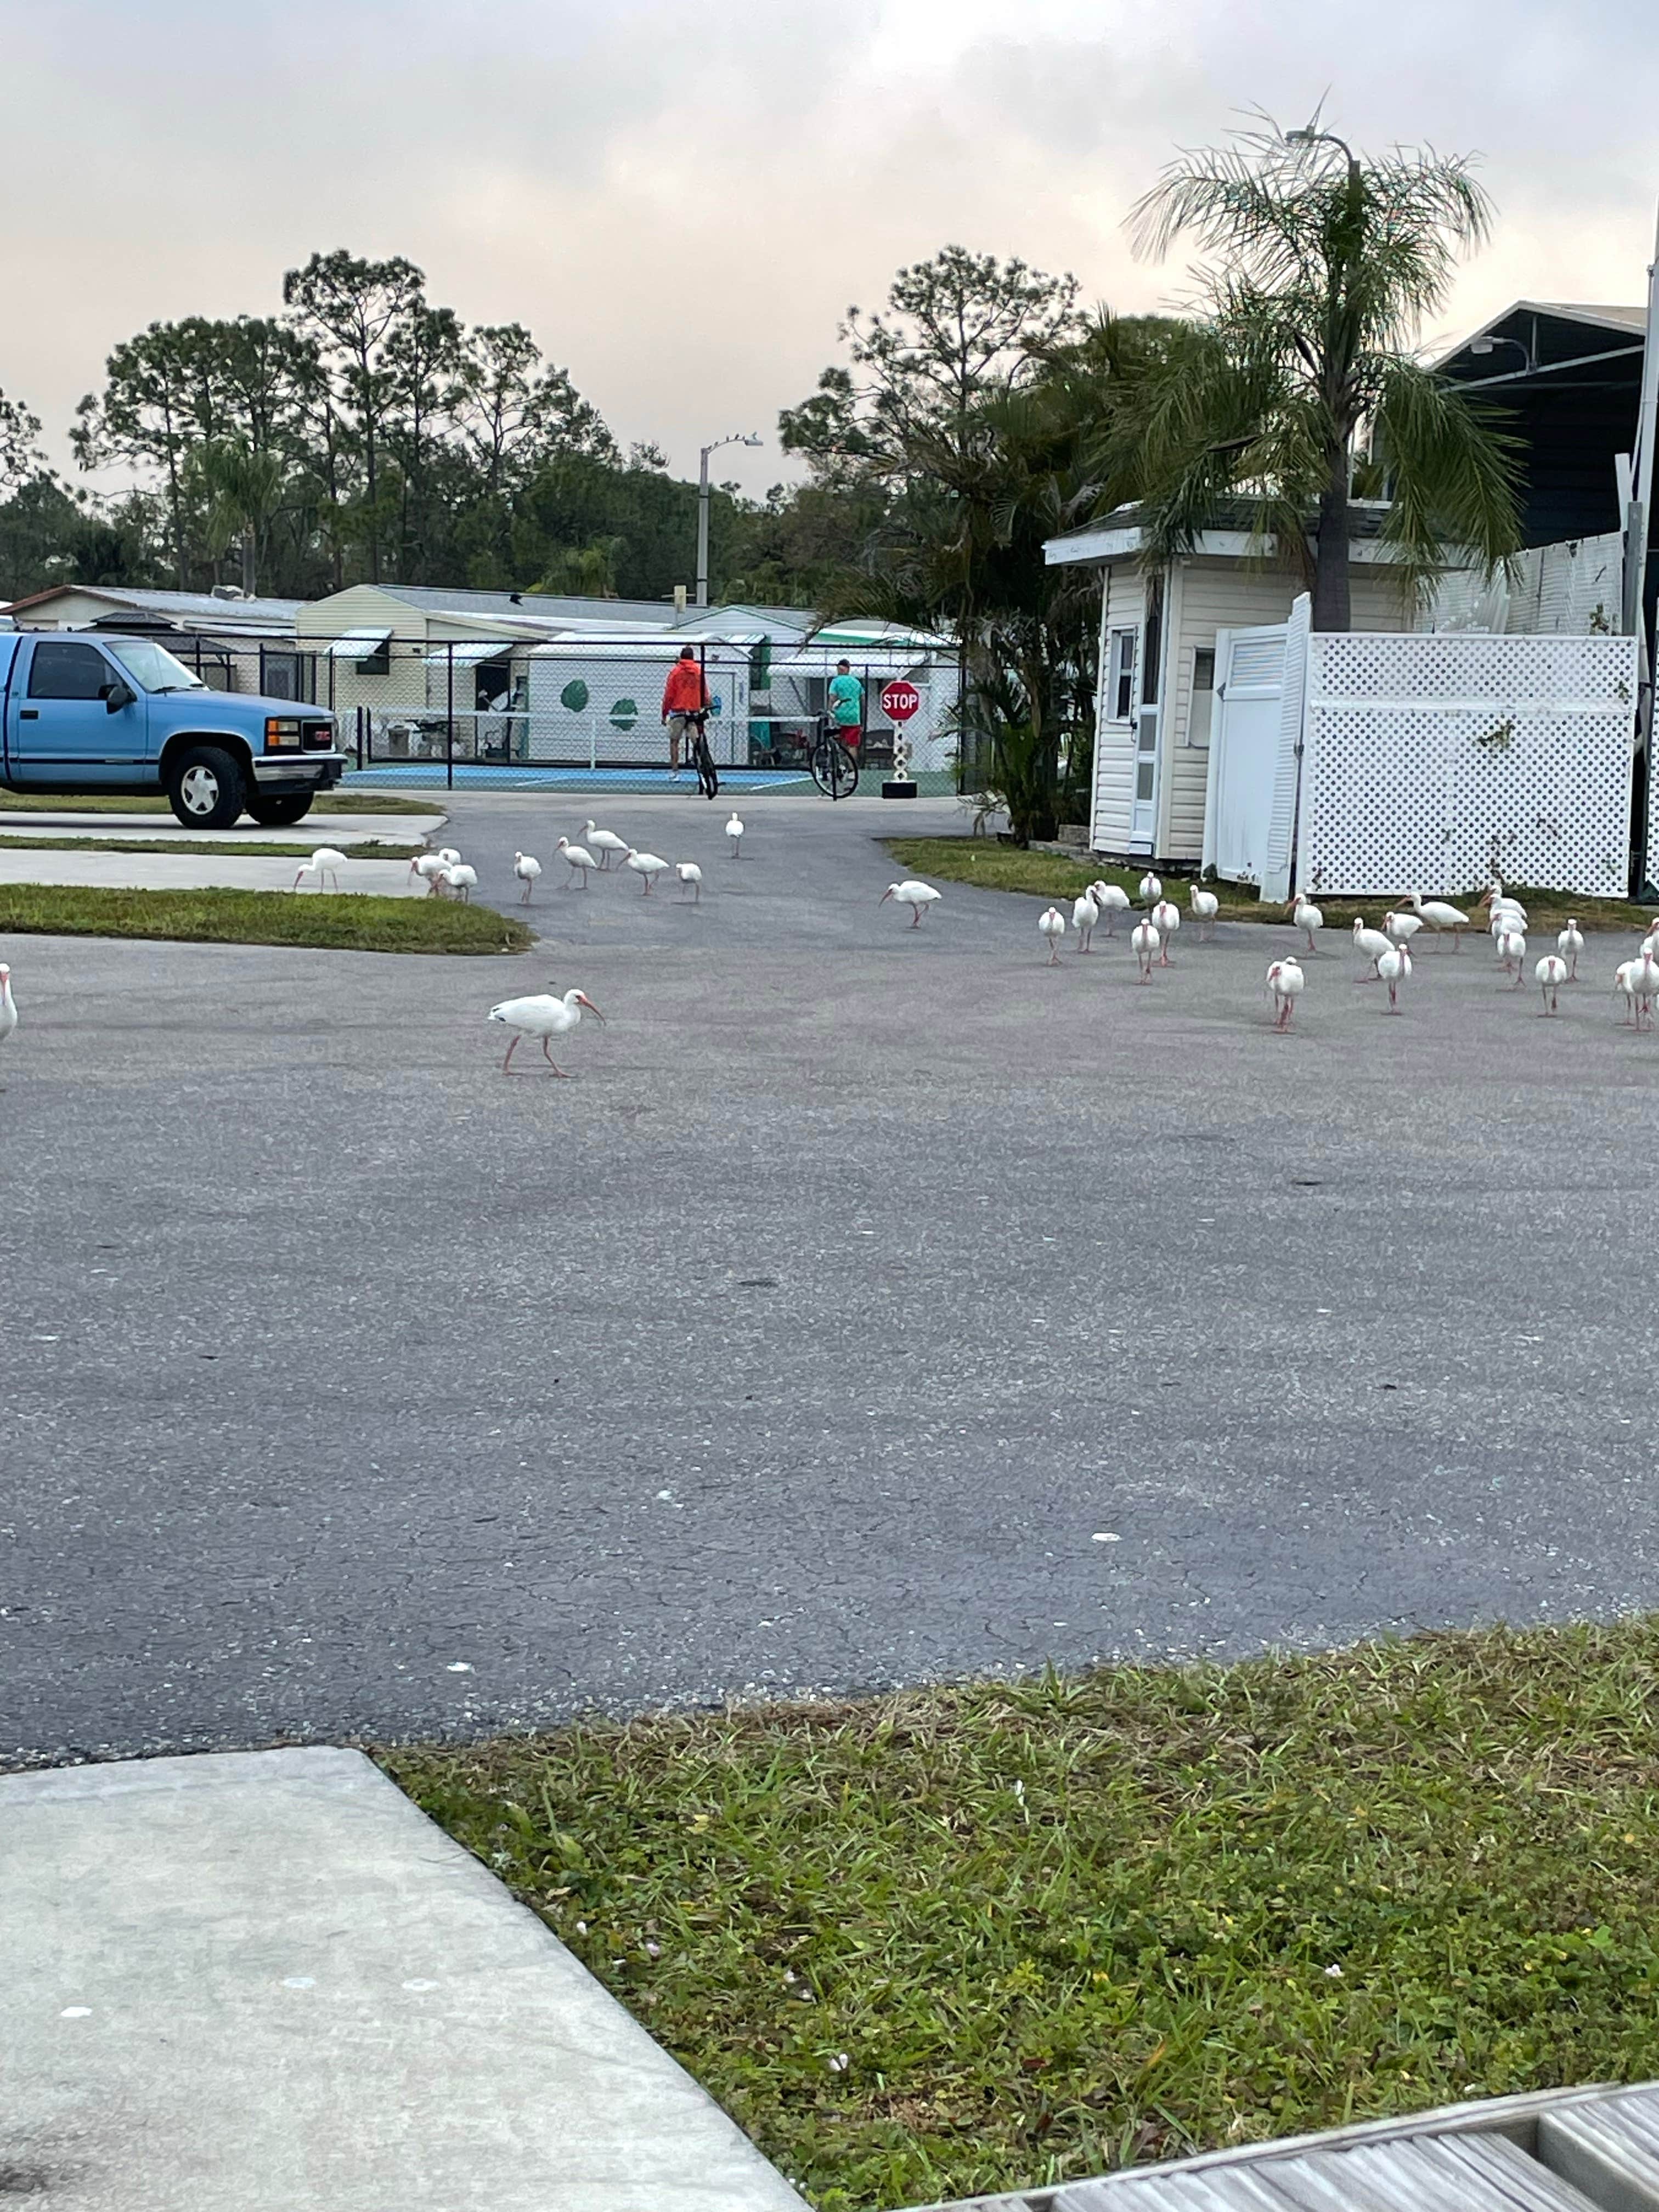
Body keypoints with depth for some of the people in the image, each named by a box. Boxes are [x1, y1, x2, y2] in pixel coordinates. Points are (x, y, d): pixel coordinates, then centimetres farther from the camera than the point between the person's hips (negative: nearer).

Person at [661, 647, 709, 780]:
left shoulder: (675, 671, -1)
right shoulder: (699, 671, 3)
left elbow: (668, 695, -1)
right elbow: (705, 694, 7)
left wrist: (664, 713, 6)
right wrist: (706, 707, 19)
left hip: (678, 711, -2)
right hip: (695, 712, 2)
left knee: (674, 741, 3)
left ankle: (674, 769, -3)